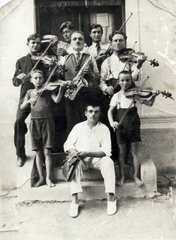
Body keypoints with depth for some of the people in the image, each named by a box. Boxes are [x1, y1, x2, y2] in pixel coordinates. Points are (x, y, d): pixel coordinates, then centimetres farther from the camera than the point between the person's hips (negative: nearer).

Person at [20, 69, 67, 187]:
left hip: (47, 121, -2)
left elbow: (57, 100, -12)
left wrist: (61, 87, -25)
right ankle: (41, 177, 17)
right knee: (38, 152, 7)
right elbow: (22, 108, 5)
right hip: (34, 122, 3)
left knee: (47, 152, -5)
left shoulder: (48, 90, 6)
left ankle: (48, 178, 5)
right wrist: (29, 101, -14)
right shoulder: (30, 92, 13)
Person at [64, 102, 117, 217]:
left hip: (97, 158, 0)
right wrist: (74, 152, -22)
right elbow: (68, 144, 1)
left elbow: (106, 151, -11)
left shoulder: (104, 129, -3)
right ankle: (75, 200, -30)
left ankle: (111, 198, -24)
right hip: (80, 158, 1)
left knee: (108, 162, -31)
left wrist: (88, 153, -24)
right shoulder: (78, 127, 1)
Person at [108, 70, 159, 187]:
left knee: (135, 152, 6)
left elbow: (149, 103, -2)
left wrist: (154, 96, -21)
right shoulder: (116, 96, 1)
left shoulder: (135, 94, 1)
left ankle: (136, 176, 21)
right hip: (120, 127, 0)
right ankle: (122, 176, 23)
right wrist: (111, 122, -18)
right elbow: (110, 111, -1)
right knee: (122, 152, 9)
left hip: (134, 126, 0)